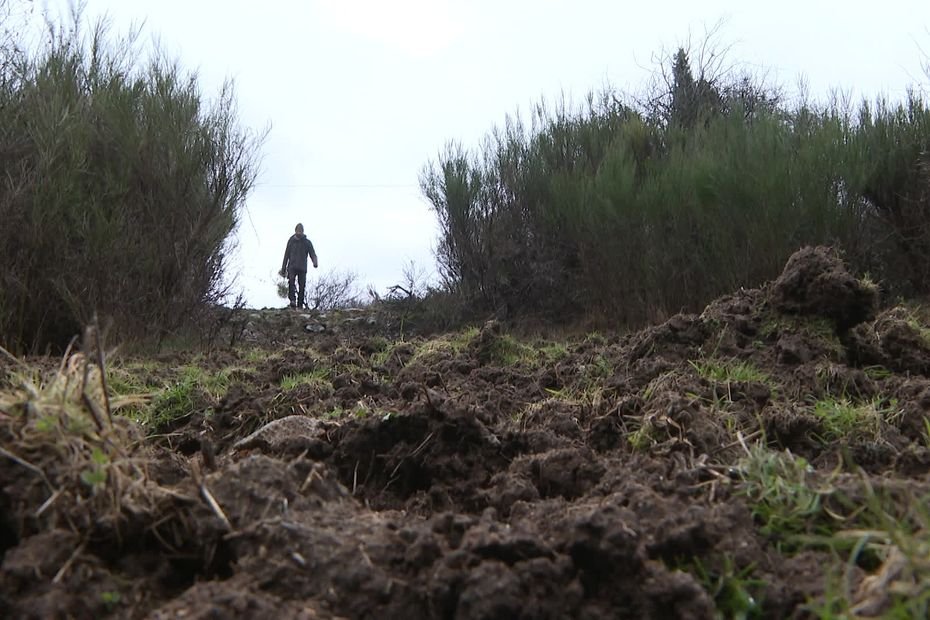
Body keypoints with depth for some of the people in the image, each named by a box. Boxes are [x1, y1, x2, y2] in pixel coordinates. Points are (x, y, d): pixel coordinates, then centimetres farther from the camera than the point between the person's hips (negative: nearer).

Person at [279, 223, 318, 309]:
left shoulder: (307, 242, 8)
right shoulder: (291, 241, 10)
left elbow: (312, 254, 1)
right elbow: (286, 255, 15)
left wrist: (315, 263, -22)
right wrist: (283, 269, 13)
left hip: (302, 268, 1)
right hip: (292, 266, -1)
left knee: (302, 286, -4)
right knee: (291, 281, -25)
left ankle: (300, 304, 3)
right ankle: (292, 300, -31)